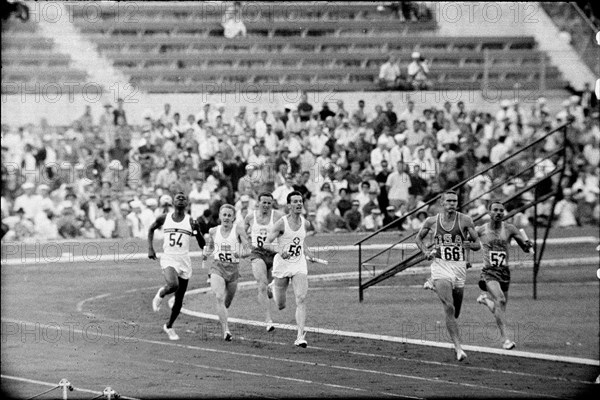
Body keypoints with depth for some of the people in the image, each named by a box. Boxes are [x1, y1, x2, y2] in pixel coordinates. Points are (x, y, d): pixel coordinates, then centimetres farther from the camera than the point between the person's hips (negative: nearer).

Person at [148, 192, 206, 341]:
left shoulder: (191, 221, 0)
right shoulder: (164, 218, 2)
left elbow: (202, 245, 6)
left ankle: (169, 326, 28)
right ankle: (160, 295, 4)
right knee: (173, 285, -31)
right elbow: (151, 229, 20)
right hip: (168, 259, -2)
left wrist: (197, 231, -11)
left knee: (179, 299, 7)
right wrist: (150, 248, 11)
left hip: (184, 261, 2)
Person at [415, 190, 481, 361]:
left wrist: (470, 245, -22)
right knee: (449, 308, -19)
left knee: (455, 313, 13)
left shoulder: (465, 220, -1)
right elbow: (418, 238, 18)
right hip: (440, 266, -2)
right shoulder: (431, 221, 1)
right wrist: (426, 252, -1)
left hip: (459, 267, 2)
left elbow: (478, 244, 2)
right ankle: (458, 348, -21)